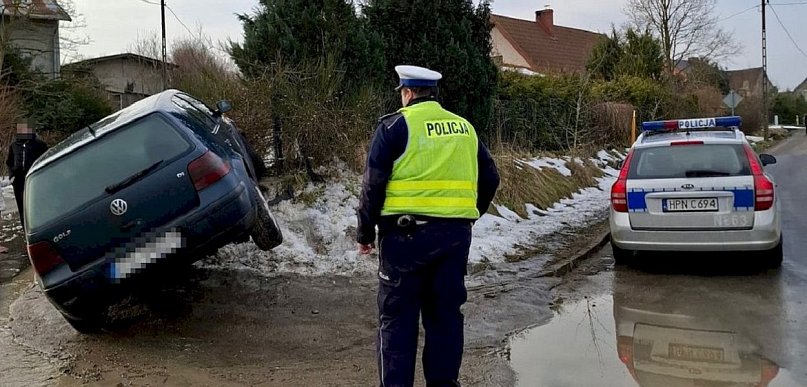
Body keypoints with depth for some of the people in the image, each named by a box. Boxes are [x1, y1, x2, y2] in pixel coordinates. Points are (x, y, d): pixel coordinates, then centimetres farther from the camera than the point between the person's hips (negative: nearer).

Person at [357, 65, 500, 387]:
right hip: (456, 234, 5)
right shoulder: (465, 128, 14)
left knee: (398, 316, 5)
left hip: (406, 233, -5)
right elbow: (490, 178, 16)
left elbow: (373, 184, -6)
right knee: (446, 313, 14)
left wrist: (365, 232, 2)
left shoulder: (395, 125, -2)